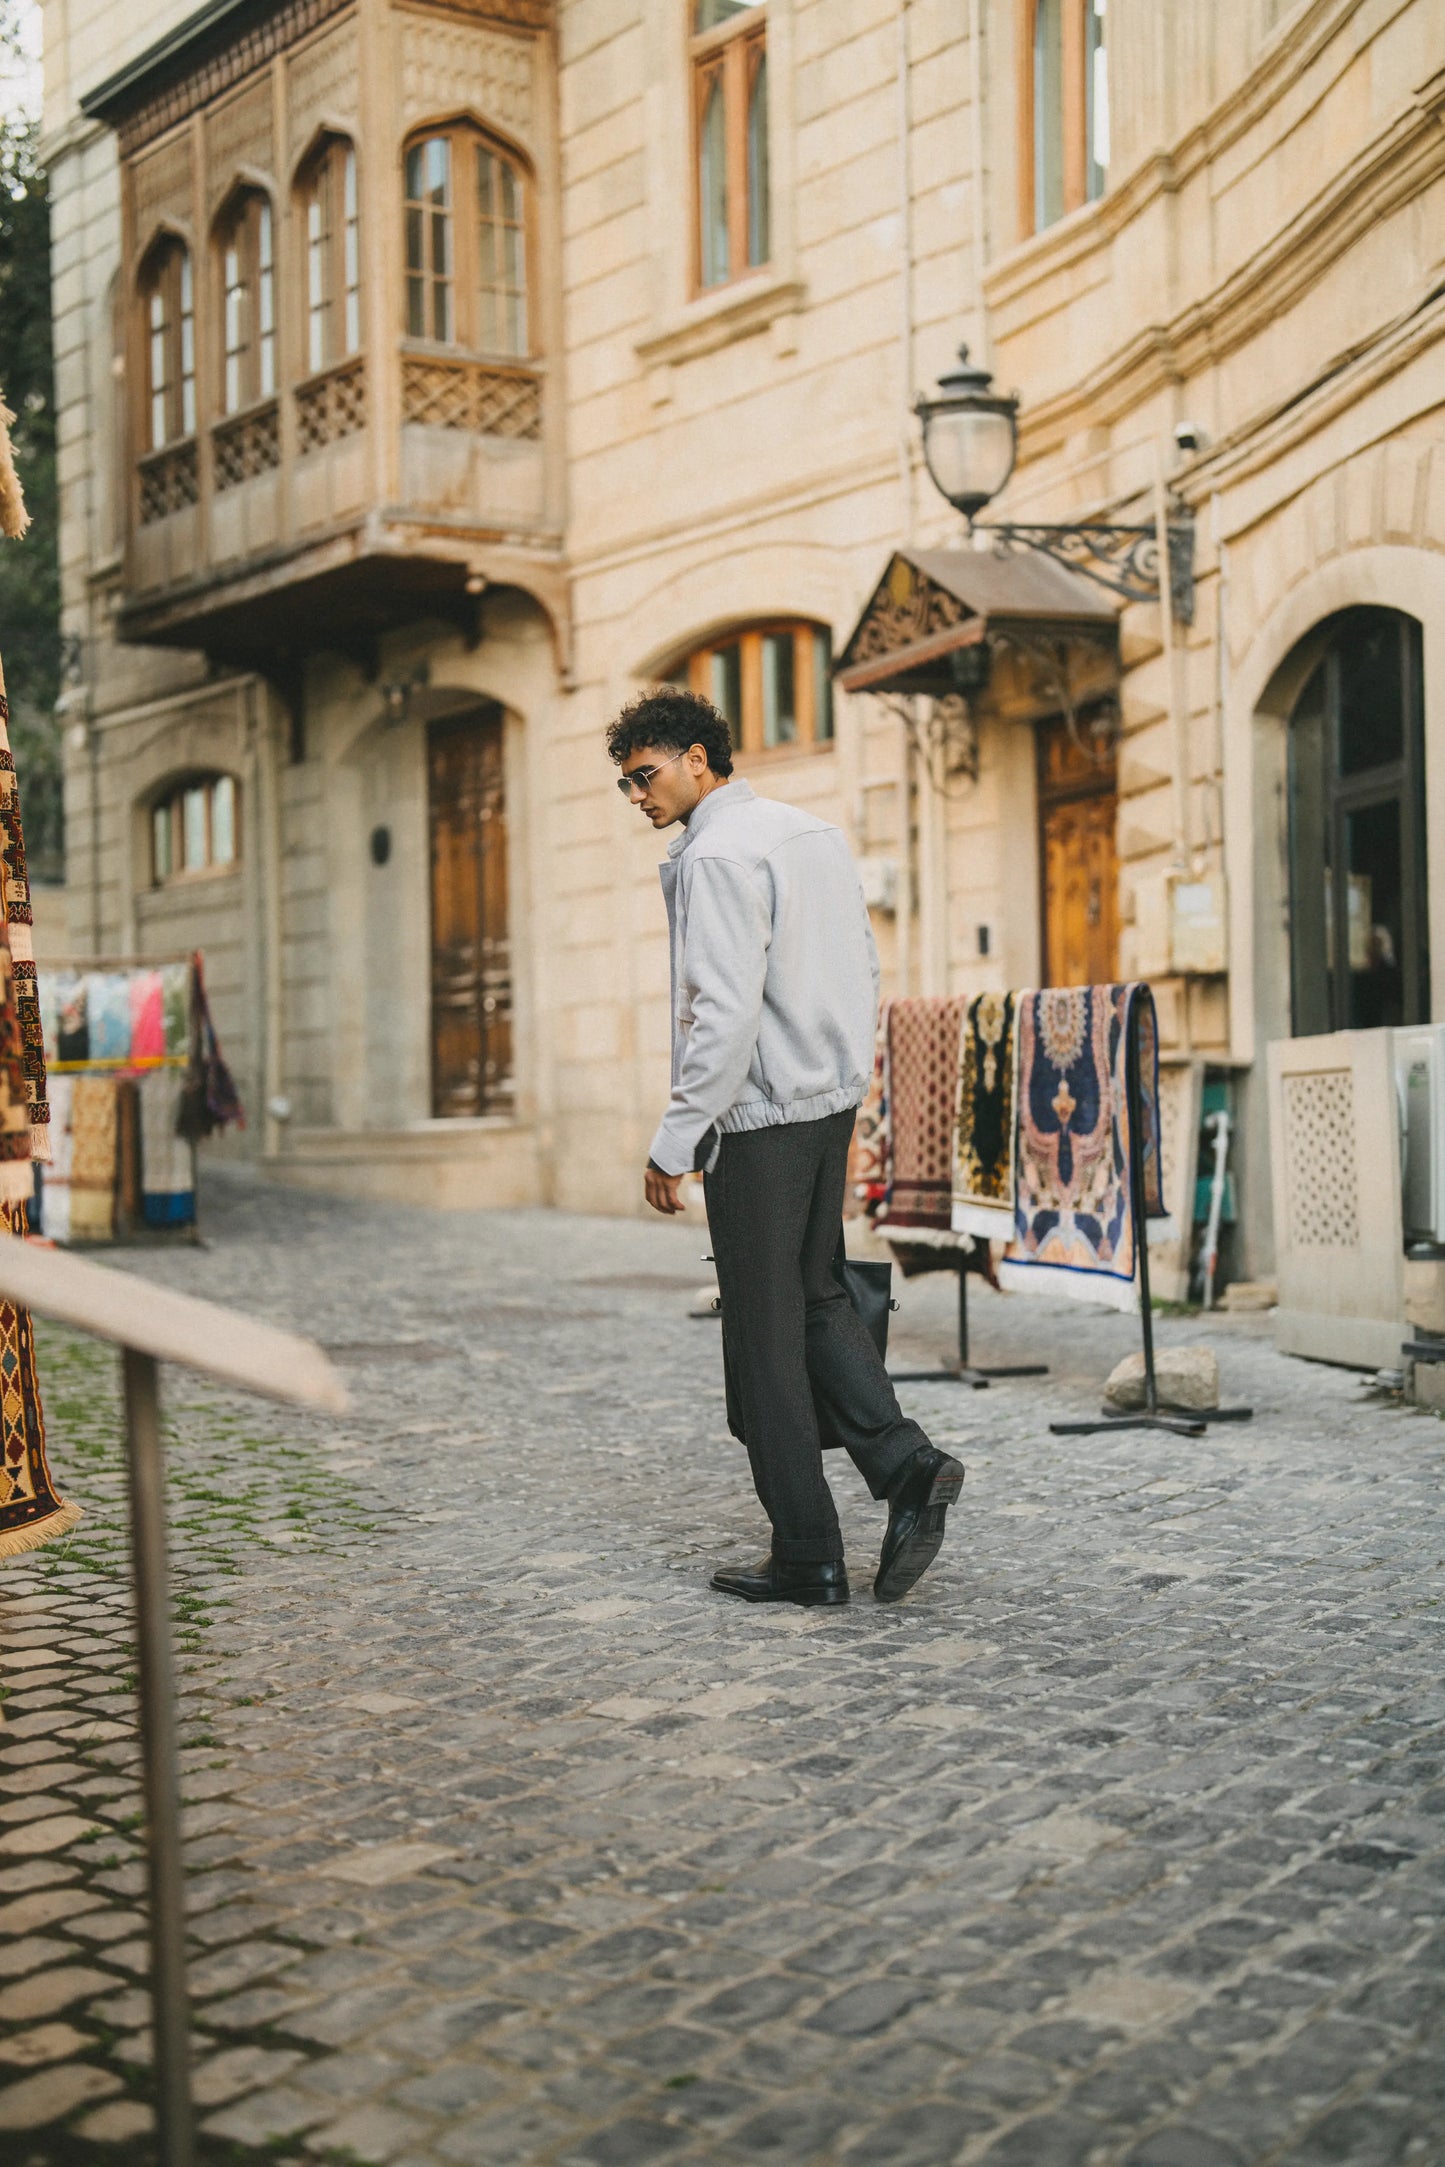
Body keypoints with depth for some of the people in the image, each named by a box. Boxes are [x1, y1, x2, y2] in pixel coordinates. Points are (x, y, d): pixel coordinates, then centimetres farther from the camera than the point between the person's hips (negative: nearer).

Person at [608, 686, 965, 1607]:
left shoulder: (716, 855, -14)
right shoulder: (817, 833, 13)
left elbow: (724, 1014, -22)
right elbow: (866, 975, 17)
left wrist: (675, 1143, -17)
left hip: (758, 1118, -9)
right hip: (832, 1101, 9)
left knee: (765, 1334, 0)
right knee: (817, 1298, 19)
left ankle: (808, 1556, 7)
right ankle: (907, 1463, 5)